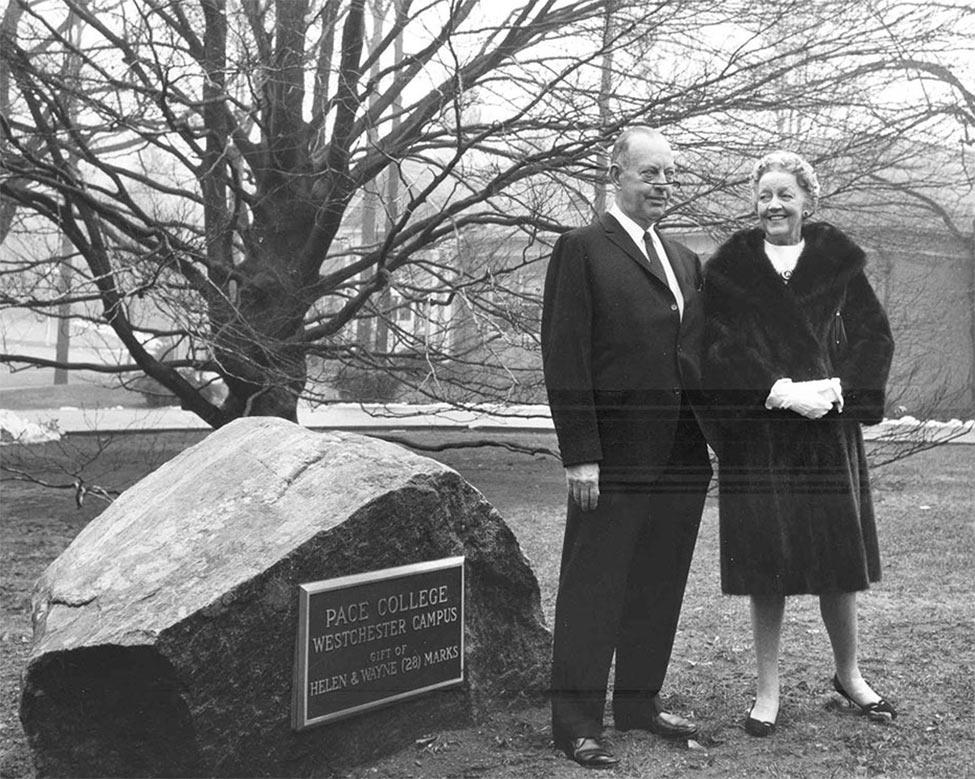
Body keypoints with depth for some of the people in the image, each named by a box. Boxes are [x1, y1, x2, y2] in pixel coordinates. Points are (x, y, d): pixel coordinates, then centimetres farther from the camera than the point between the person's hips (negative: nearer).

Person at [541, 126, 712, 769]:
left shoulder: (686, 260, 17)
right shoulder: (582, 250, -4)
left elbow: (701, 356, 18)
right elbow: (565, 358, -10)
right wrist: (580, 454, -16)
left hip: (682, 458, 7)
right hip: (615, 459, -7)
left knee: (659, 589, 14)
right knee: (593, 590, 1)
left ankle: (641, 702, 28)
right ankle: (578, 723, 11)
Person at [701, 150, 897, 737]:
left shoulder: (839, 263, 7)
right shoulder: (730, 267, 3)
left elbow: (876, 336, 3)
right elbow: (720, 348, -6)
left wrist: (838, 388, -13)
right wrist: (781, 392, -16)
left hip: (830, 426, 1)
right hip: (757, 433, -1)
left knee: (838, 559, 7)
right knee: (767, 563, 1)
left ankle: (849, 674, 28)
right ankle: (768, 691, 13)